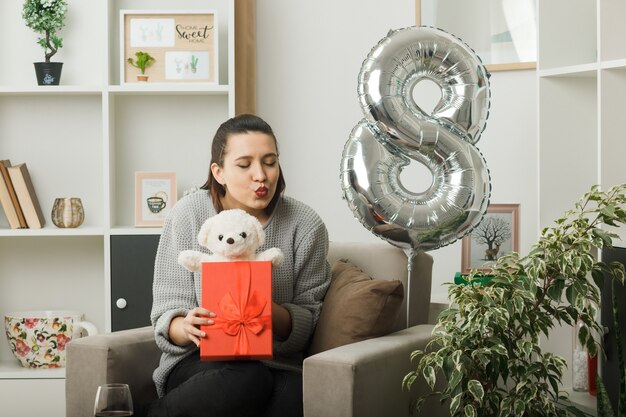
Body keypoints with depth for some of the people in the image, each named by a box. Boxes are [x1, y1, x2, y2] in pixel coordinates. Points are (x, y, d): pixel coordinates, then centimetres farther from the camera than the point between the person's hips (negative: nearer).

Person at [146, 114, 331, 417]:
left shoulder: (305, 225, -2)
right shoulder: (187, 216, -4)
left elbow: (306, 321, -1)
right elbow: (167, 316, -3)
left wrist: (269, 311, -23)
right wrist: (187, 327, -26)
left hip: (277, 365, 2)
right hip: (200, 362, -1)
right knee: (246, 381, -35)